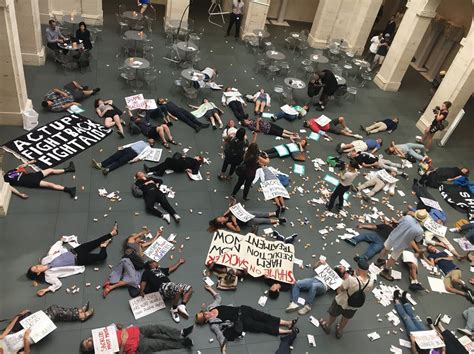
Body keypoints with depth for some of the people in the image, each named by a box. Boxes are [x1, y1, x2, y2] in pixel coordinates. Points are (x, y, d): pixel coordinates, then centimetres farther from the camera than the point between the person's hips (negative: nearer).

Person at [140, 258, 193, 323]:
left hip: (171, 285, 8)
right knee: (179, 289, -34)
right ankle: (174, 309, -17)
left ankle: (182, 306, -11)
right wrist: (141, 291, -17)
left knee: (189, 288, -3)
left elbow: (171, 269, 47)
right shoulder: (147, 272, 17)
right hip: (162, 287, -8)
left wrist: (179, 262, 55)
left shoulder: (160, 269, 37)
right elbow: (143, 282, 2)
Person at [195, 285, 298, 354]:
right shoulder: (213, 324, -11)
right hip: (242, 322, -5)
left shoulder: (211, 306, 4)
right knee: (263, 327, -9)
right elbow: (220, 336, -20)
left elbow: (218, 297, 20)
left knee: (266, 318, -3)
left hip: (242, 310, 6)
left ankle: (289, 323, 1)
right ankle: (289, 331, -6)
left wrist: (210, 289, 21)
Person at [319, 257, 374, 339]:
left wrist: (346, 279, -8)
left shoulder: (351, 280, -40)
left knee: (334, 315, 29)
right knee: (347, 317, 34)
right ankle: (339, 331, 58)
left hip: (342, 302, -4)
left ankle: (327, 326, 56)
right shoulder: (371, 282, -26)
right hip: (355, 306, 4)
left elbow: (341, 289, -24)